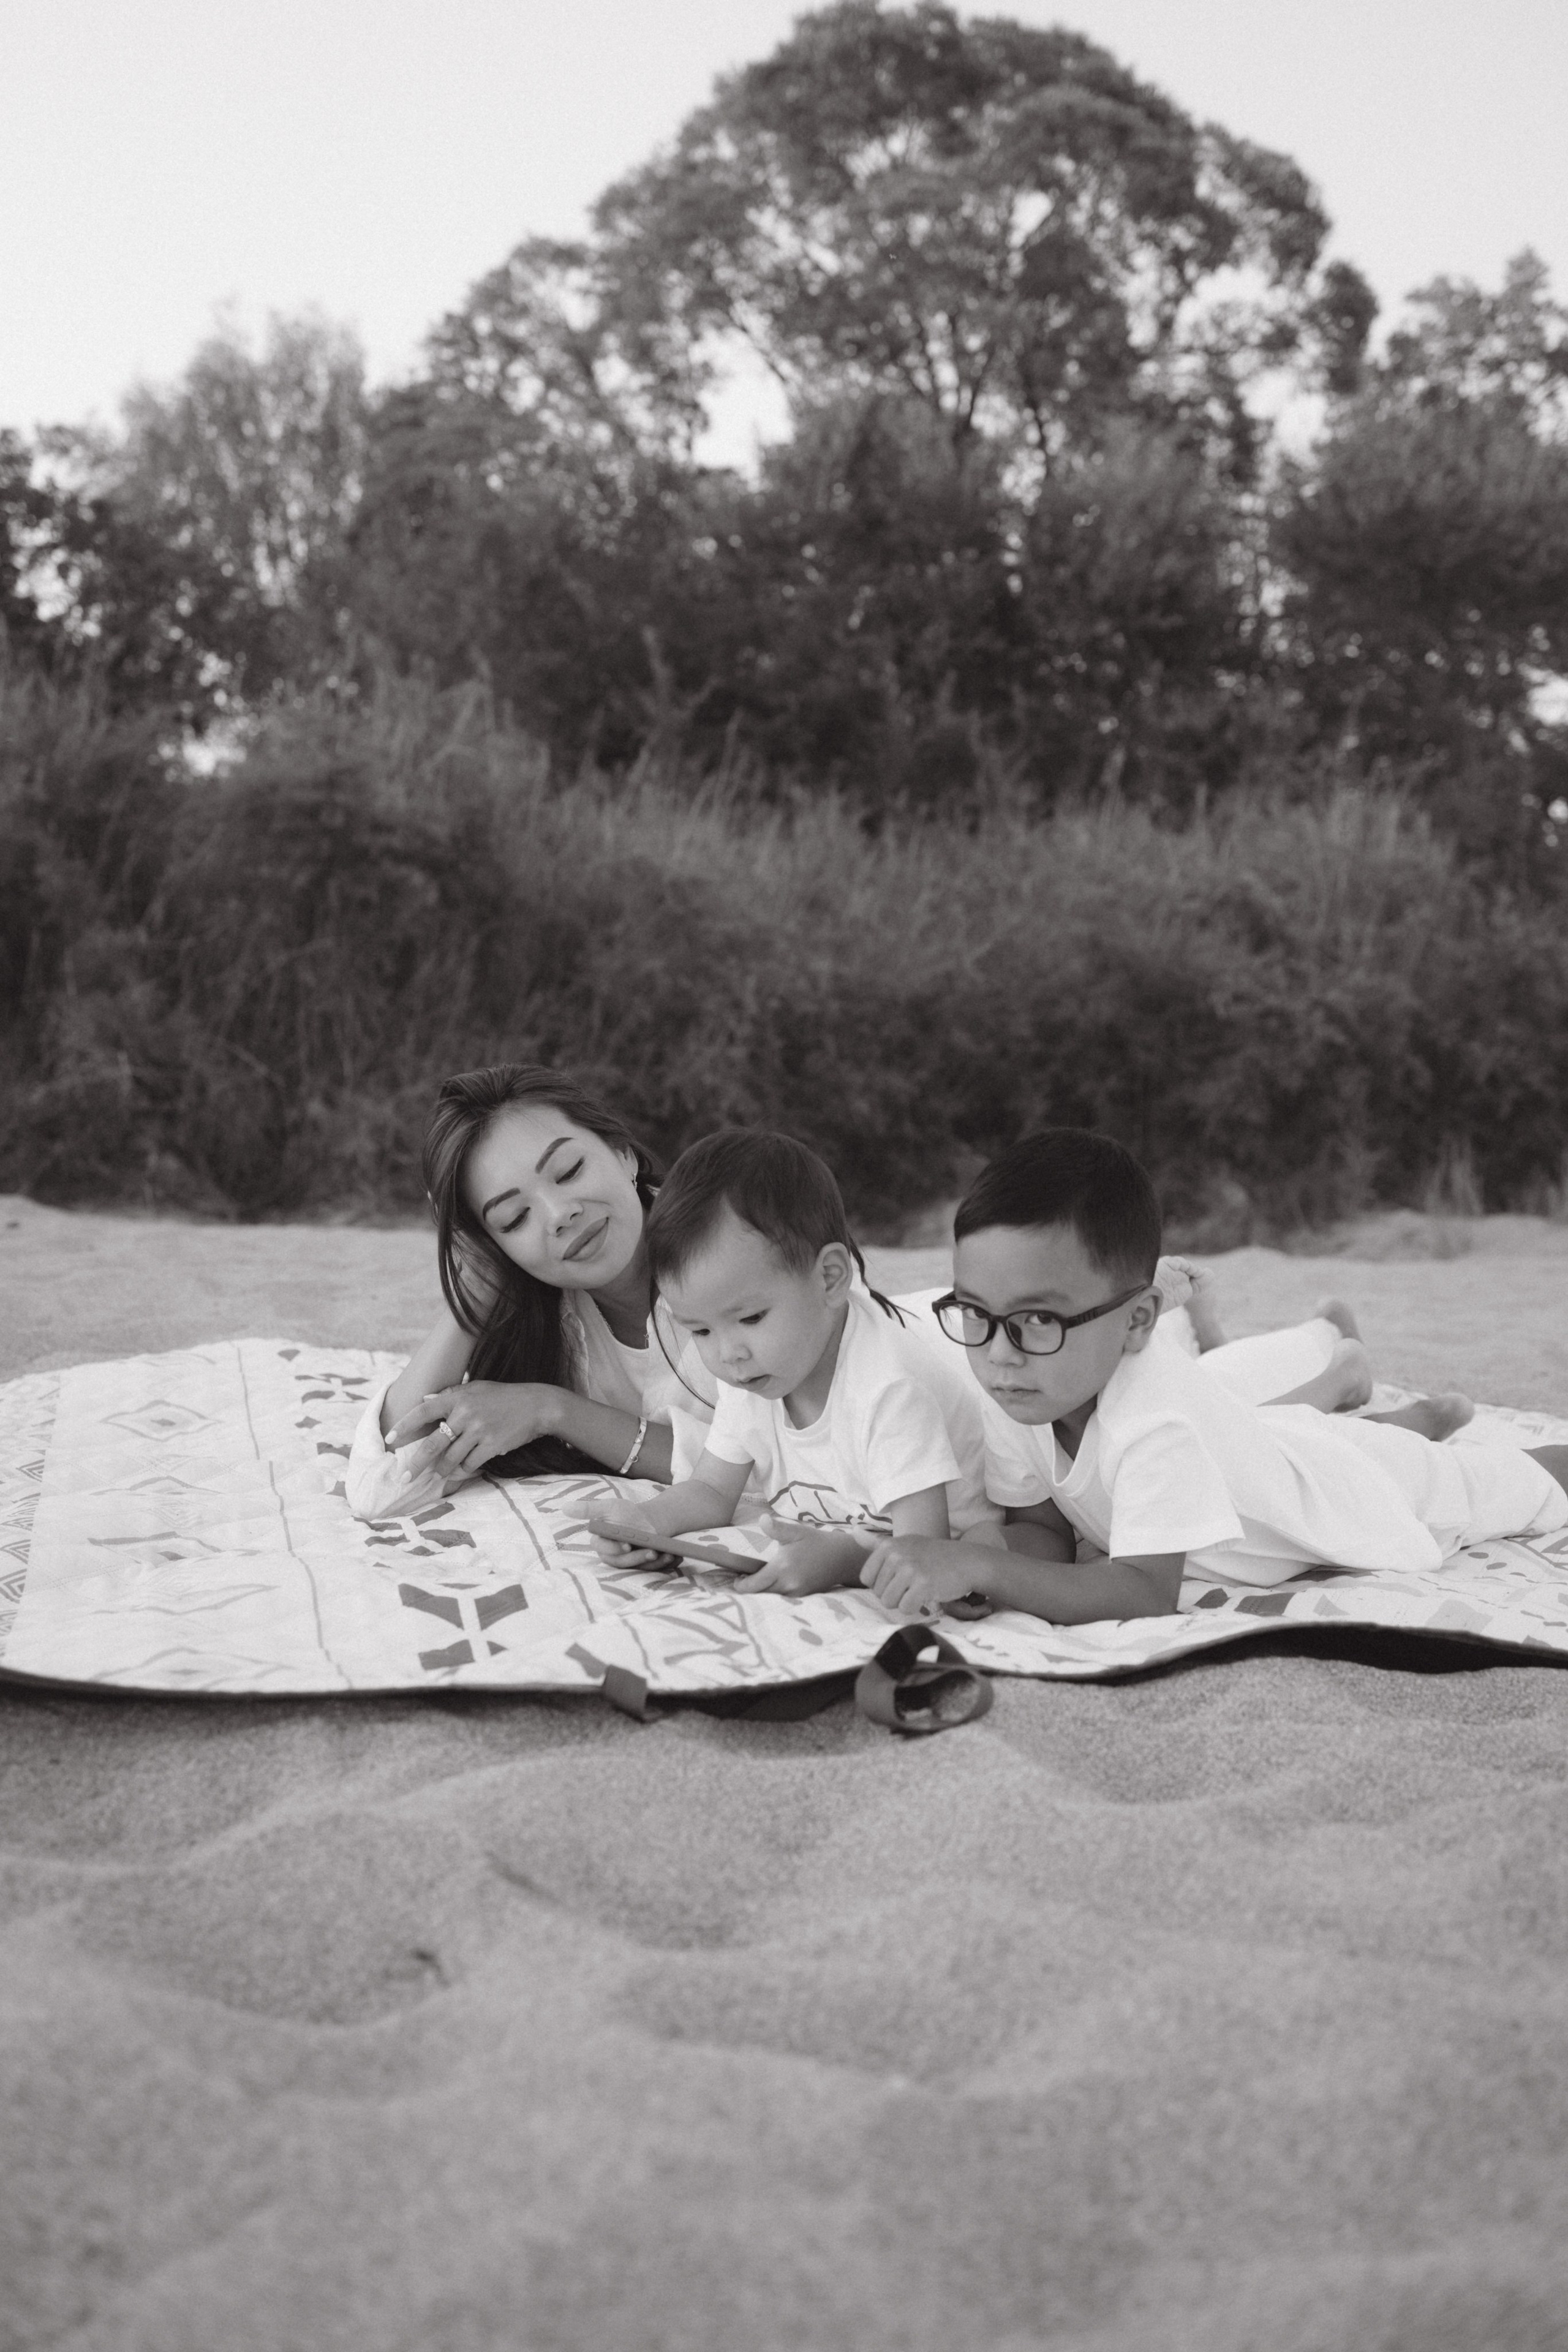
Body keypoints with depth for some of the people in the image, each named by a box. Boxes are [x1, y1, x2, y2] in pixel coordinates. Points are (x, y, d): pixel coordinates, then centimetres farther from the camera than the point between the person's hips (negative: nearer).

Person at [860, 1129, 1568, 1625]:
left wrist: (984, 1568, -54)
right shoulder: (1017, 1396, -25)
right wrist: (984, 1555, -37)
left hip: (1364, 1487, -4)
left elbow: (1148, 1594, -46)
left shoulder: (1154, 1418, -45)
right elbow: (1042, 1529, -14)